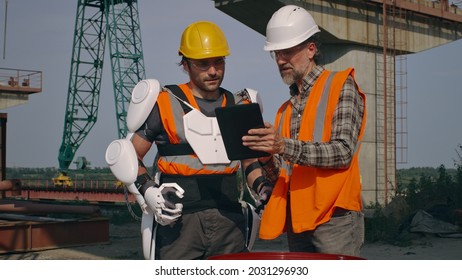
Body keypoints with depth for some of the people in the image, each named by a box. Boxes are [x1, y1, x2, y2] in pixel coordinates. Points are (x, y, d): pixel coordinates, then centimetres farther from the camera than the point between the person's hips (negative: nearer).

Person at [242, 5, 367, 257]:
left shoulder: (341, 86, 1)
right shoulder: (285, 110, 20)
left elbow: (343, 152, -13)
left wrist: (285, 146, -23)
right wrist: (266, 158, -4)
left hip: (334, 219, -6)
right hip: (296, 222, 6)